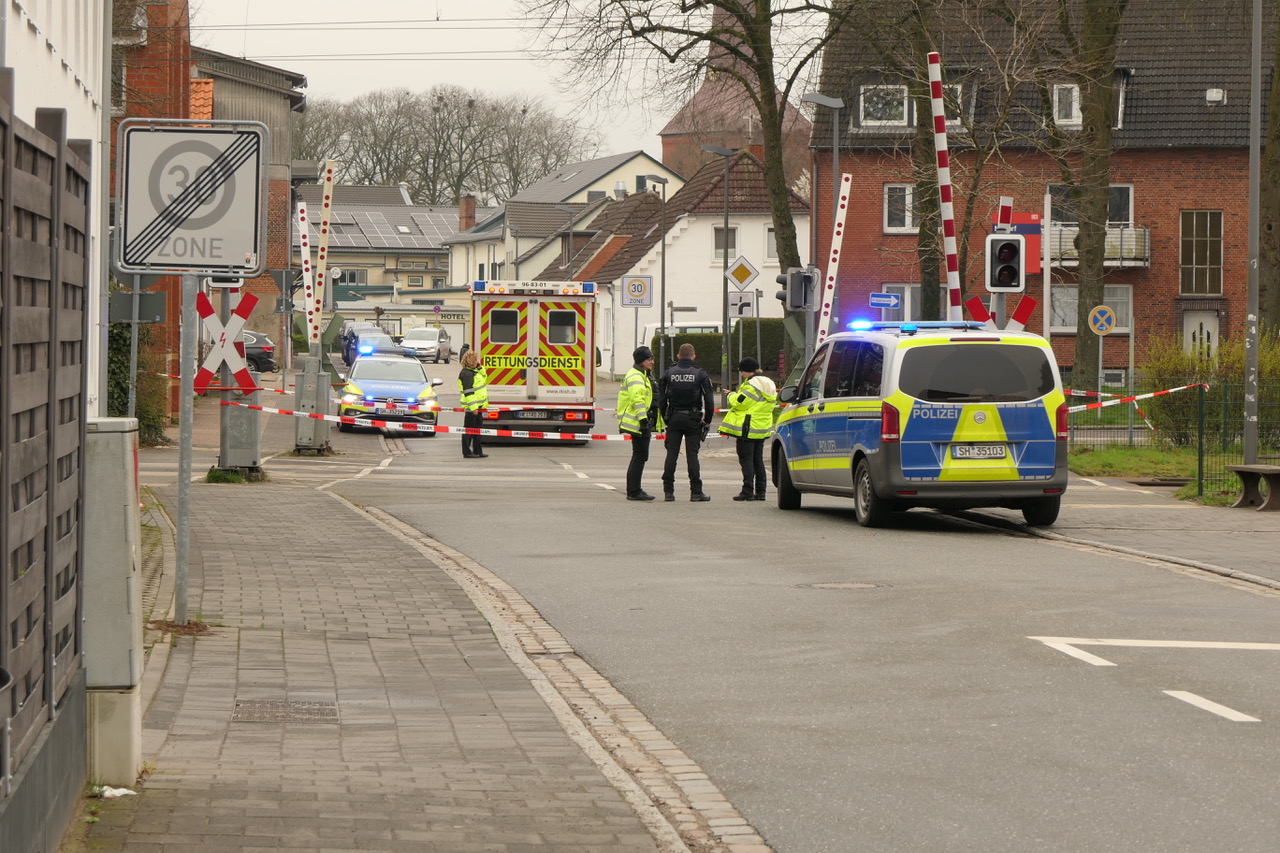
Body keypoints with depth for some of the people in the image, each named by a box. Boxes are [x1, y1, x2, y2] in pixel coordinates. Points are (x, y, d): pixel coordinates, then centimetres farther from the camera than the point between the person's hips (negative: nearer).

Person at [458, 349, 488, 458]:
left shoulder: (474, 371, 14)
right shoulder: (466, 373, -17)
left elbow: (483, 378, 28)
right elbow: (468, 392, -22)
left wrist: (480, 367, 12)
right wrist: (473, 407, -25)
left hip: (478, 406, 10)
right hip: (471, 406, -10)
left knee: (477, 429, 14)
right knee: (469, 429, -4)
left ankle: (477, 451, 21)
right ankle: (467, 452, 0)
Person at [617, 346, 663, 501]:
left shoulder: (644, 376, 21)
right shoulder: (635, 377, -15)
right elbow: (637, 400, -24)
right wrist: (643, 419, -28)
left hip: (643, 423, 11)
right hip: (638, 423, -11)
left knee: (640, 457, 14)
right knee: (639, 456, -9)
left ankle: (634, 490, 20)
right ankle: (633, 492, -7)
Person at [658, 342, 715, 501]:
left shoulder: (669, 373, 2)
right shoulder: (700, 374, -3)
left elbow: (661, 399, 2)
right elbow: (709, 400, -5)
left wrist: (665, 418, 11)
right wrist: (707, 421, 5)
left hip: (673, 418, 1)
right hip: (693, 420, -1)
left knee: (671, 454, 4)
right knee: (692, 455, 1)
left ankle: (668, 491, 3)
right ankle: (696, 492, 1)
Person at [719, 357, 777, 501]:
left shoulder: (752, 385, -17)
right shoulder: (768, 384, 14)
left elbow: (740, 403, -17)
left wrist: (732, 396, 5)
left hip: (747, 429, -9)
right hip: (762, 429, 9)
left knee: (746, 459, -5)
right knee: (758, 459, 14)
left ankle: (747, 491, -9)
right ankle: (760, 491, 13)